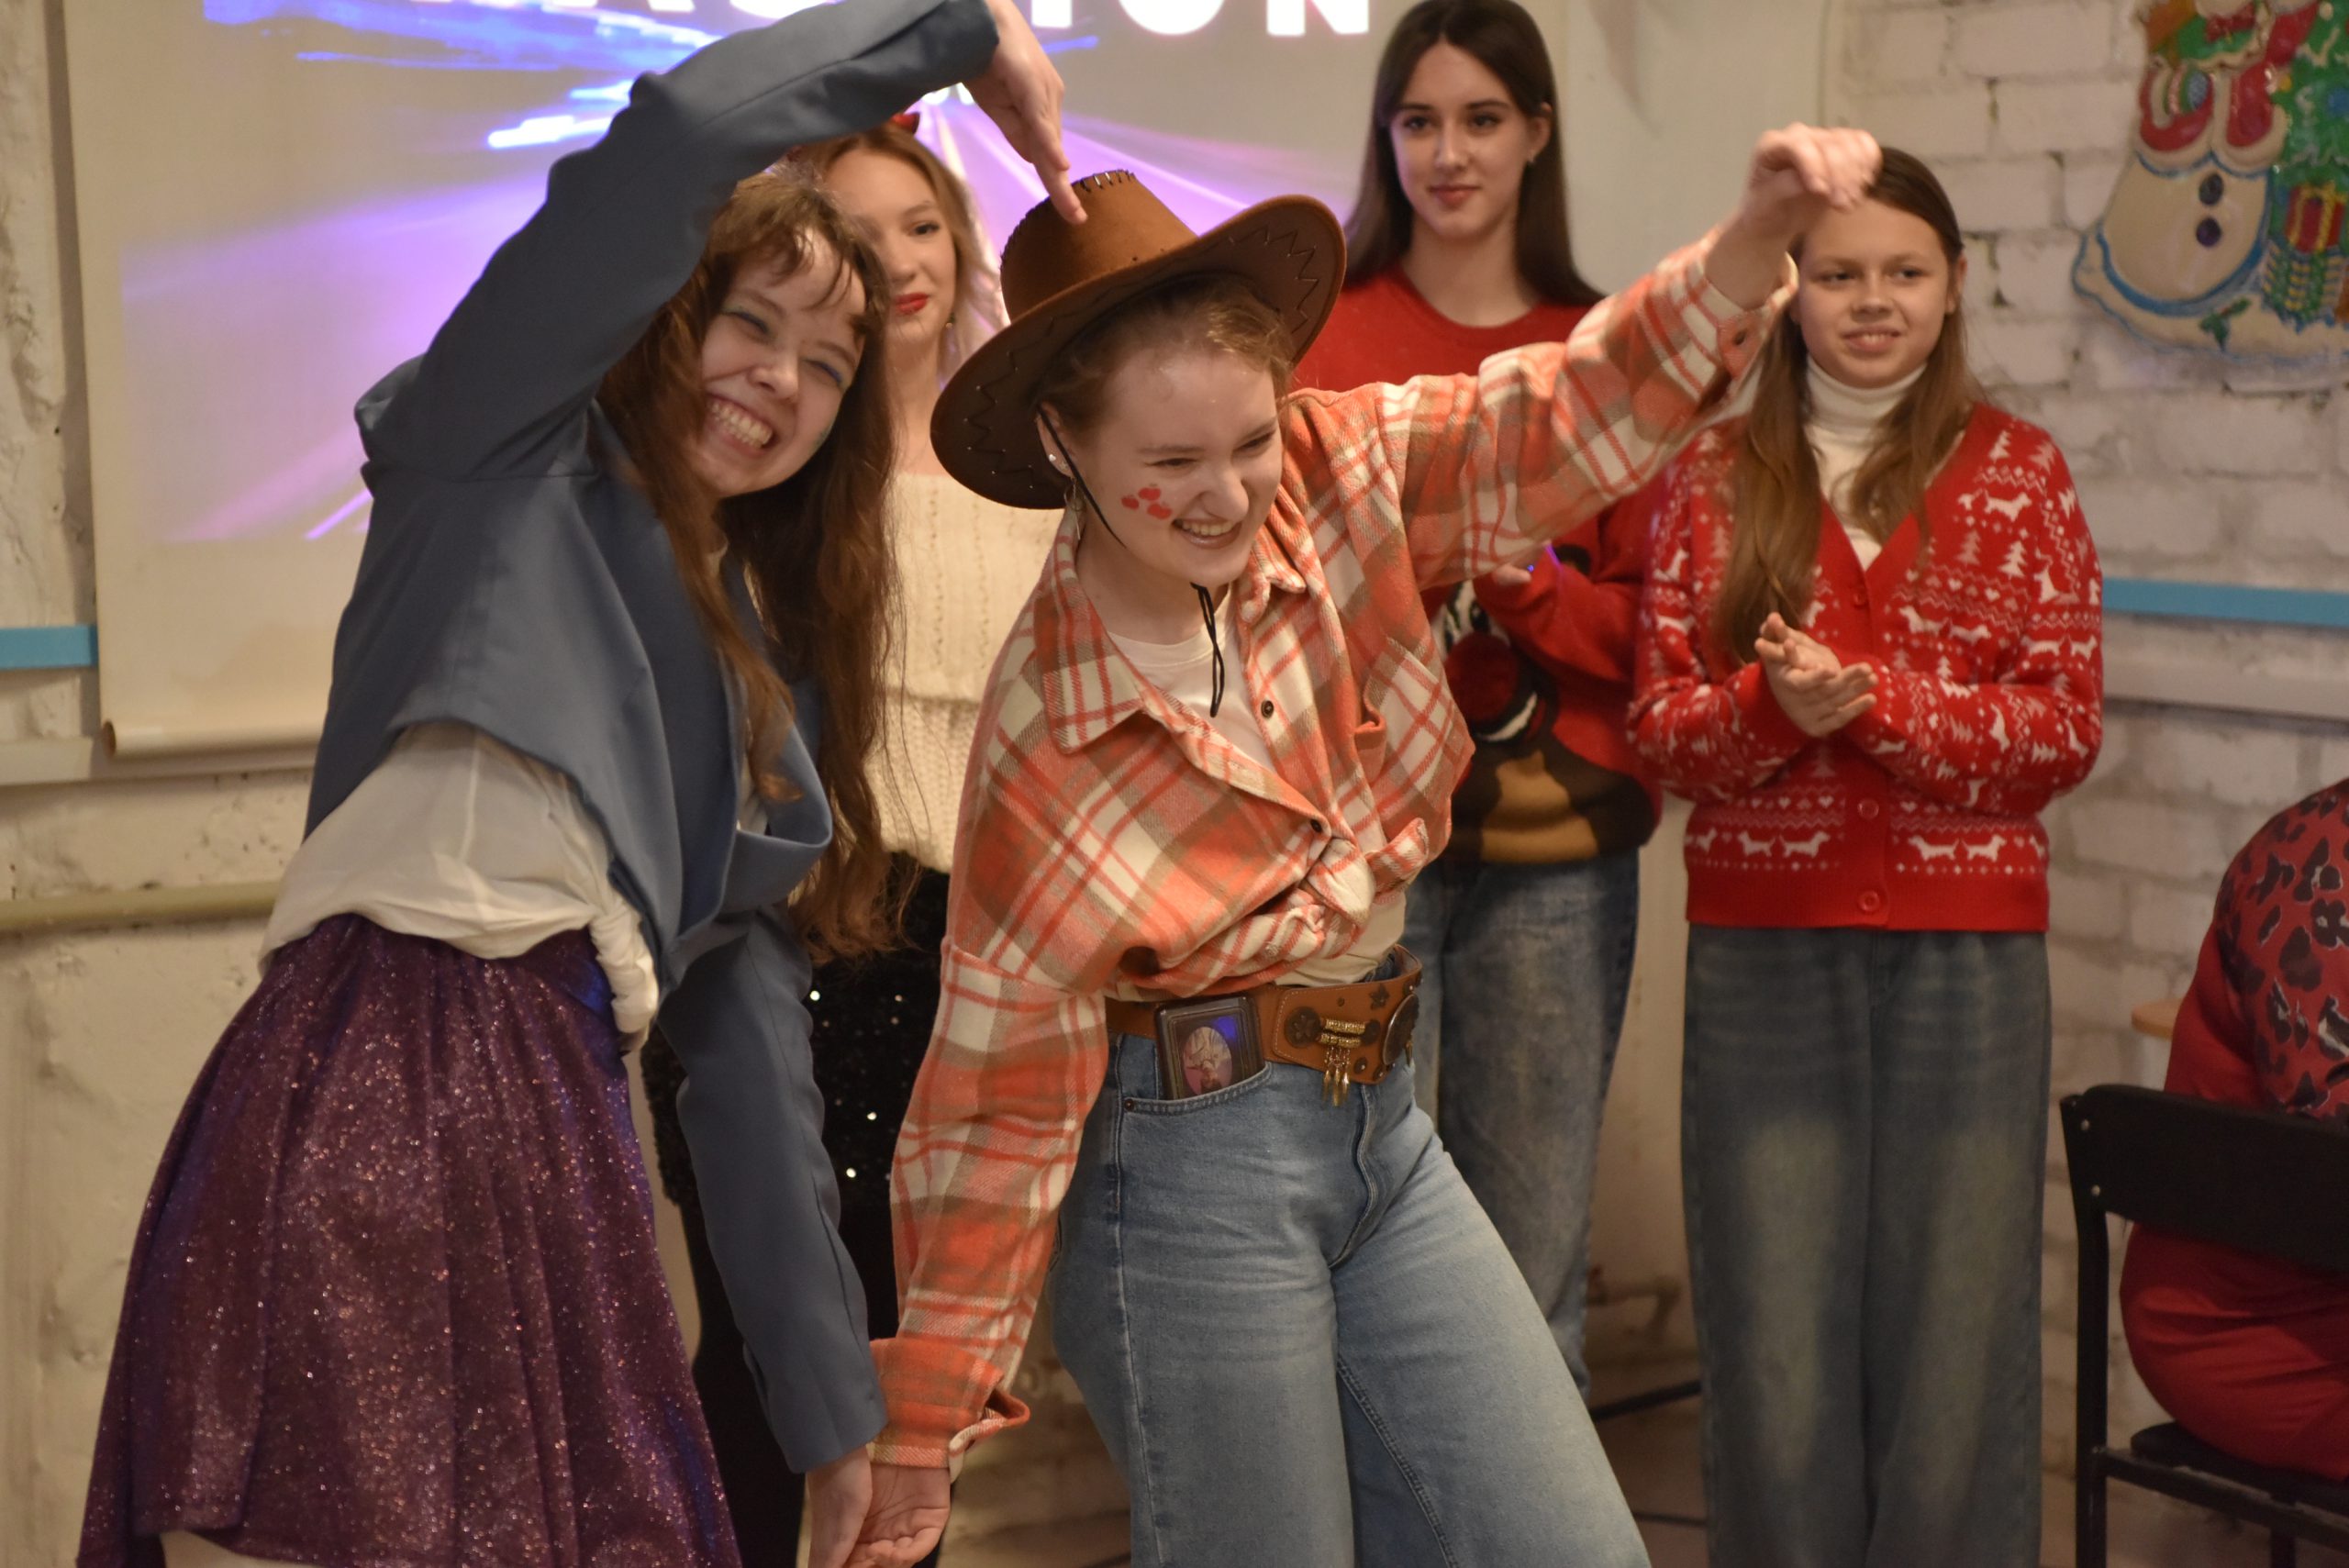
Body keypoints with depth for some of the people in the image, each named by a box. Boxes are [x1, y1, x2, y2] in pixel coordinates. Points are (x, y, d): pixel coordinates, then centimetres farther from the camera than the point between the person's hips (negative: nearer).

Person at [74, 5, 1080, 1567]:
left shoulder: (766, 660, 26)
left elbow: (751, 1049, 20)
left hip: (560, 1133, 7)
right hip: (371, 1085, -7)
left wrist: (839, 1418, 15)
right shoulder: (510, 452, 9)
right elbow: (677, 134, -9)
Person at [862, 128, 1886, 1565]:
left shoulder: (1335, 482, -8)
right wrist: (923, 1441, -8)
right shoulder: (1046, 748, -19)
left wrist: (1761, 233, -29)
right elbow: (1001, 1102, -13)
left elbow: (1582, 412, -10)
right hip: (1191, 1168, -6)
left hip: (1383, 1119, 6)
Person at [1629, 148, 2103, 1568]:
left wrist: (1871, 698, -16)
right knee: (1773, 1332, 5)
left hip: (1968, 948, 0)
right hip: (1763, 944, 1)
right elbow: (1661, 729, 2)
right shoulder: (1714, 479, 7)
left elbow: (2067, 730, -2)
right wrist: (1772, 704, -18)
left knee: (1953, 1319, 3)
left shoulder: (2019, 472, 5)